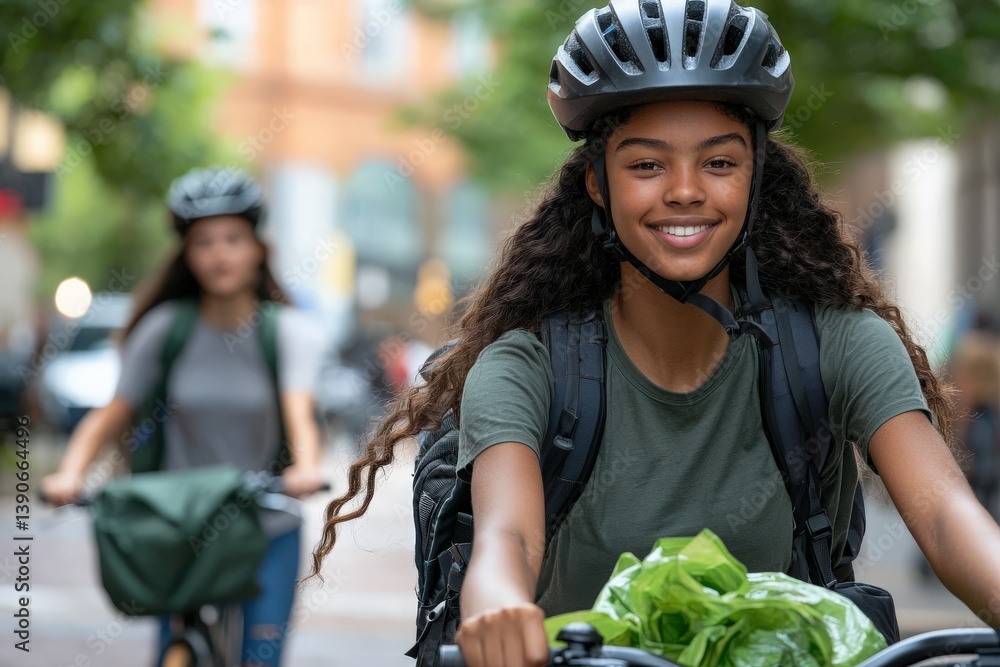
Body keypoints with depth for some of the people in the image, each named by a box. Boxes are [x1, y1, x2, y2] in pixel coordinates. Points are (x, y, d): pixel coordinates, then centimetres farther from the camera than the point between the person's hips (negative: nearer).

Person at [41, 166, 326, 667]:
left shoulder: (288, 330, -7)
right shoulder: (163, 329, -3)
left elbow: (299, 414, -22)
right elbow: (111, 416, -3)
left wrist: (305, 468, -42)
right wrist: (70, 472, -21)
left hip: (268, 533, -1)